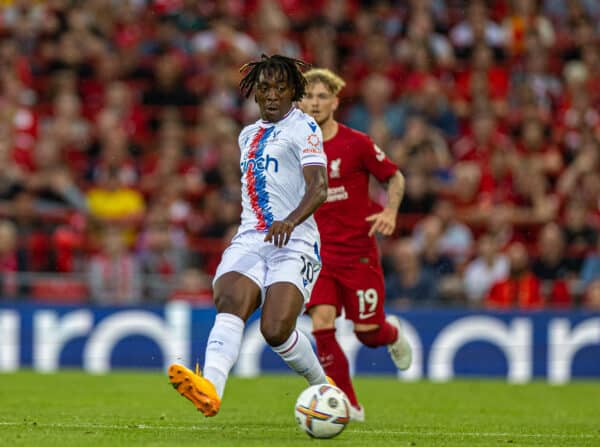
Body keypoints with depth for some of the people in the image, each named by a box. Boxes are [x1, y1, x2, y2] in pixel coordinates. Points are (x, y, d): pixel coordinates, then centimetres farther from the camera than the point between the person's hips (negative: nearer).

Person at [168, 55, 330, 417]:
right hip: (250, 240, 5)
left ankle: (324, 390, 8)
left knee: (276, 330, -21)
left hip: (294, 244, -5)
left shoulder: (303, 127, -1)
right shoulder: (248, 135, 23)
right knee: (230, 304, -25)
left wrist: (291, 220, -34)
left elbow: (318, 187, -16)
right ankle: (210, 389, -50)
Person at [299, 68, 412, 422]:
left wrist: (390, 212, -13)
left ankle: (392, 333, 40)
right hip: (318, 253, 2)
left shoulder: (357, 143, -8)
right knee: (321, 323, -16)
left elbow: (395, 177, 3)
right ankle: (348, 405, -6)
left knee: (367, 332, 0)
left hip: (358, 251, -2)